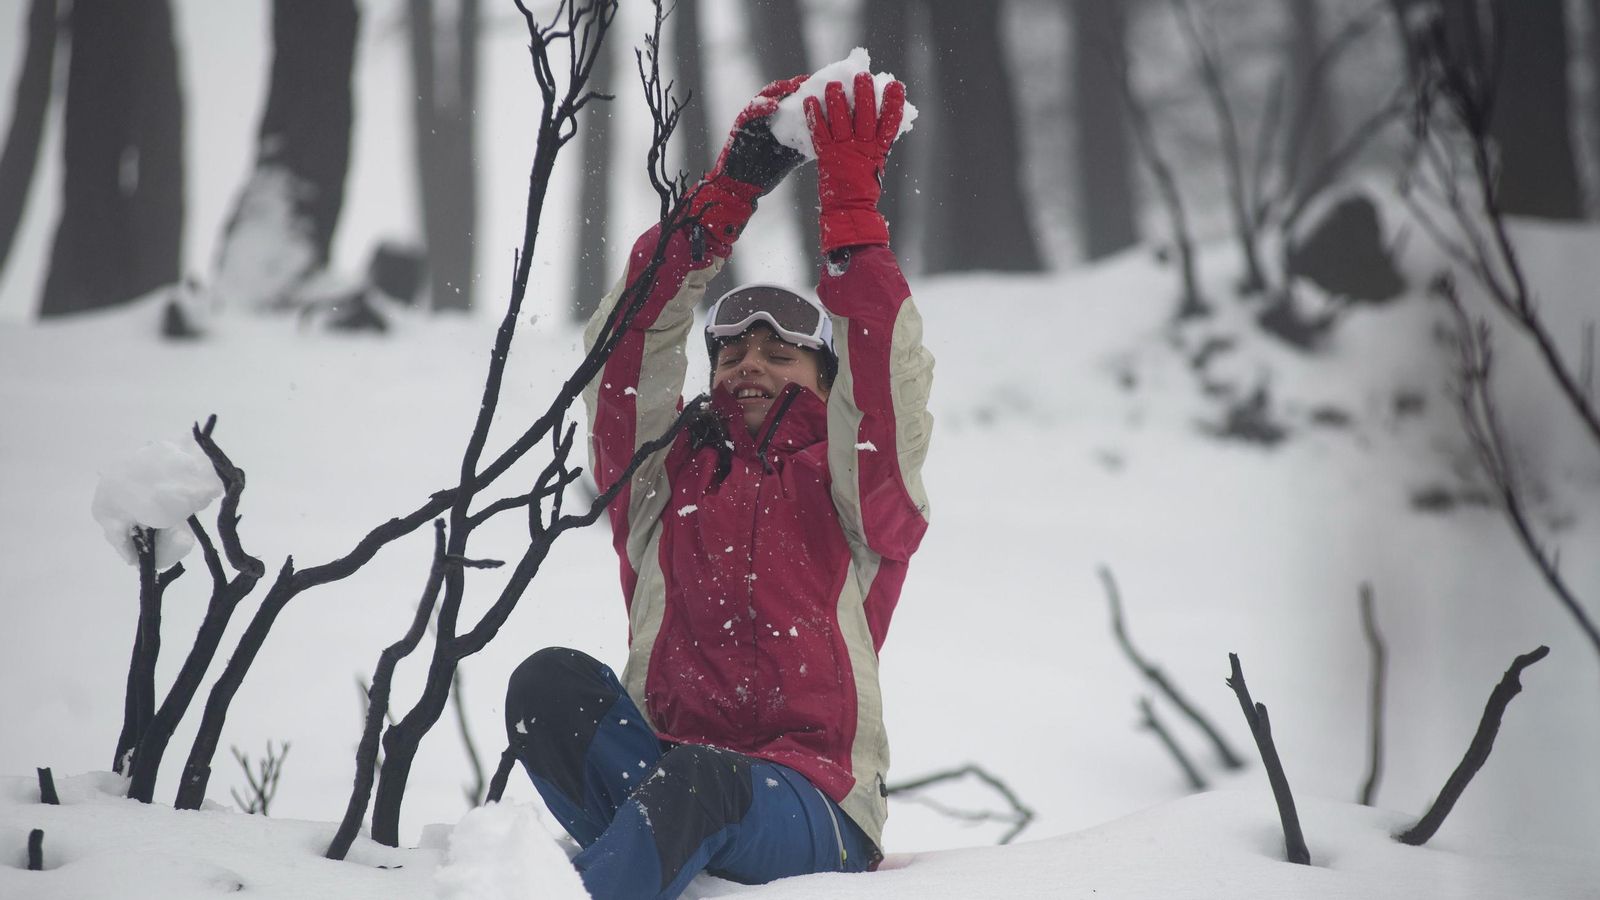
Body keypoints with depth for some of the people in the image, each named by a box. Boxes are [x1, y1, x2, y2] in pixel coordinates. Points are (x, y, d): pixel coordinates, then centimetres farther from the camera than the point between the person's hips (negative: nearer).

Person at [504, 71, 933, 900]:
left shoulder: (854, 492, 12)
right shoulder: (668, 476, 18)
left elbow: (891, 377, -5)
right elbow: (630, 351, 7)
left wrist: (853, 211, -7)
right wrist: (727, 194, 4)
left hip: (811, 811, -3)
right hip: (658, 765, 3)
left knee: (699, 784, -37)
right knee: (551, 682, -24)